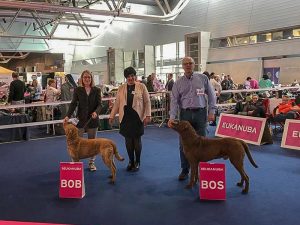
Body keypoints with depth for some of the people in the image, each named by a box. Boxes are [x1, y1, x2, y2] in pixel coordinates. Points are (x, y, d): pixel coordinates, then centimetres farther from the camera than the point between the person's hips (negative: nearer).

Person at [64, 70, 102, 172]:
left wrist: (96, 112, -24)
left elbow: (100, 104, -2)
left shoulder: (97, 90, 3)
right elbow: (73, 104, -5)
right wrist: (68, 116, -18)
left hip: (93, 119, 1)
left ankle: (91, 162, 22)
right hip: (81, 119, -1)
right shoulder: (77, 90, 1)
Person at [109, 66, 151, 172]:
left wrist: (148, 115, -8)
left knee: (137, 140, 2)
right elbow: (117, 103, 11)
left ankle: (137, 162, 18)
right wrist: (112, 116, 7)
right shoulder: (121, 88, 9)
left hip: (137, 117, -2)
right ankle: (131, 161, 22)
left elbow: (147, 102, 0)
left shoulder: (141, 87, 2)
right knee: (128, 140, 7)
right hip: (125, 117, 3)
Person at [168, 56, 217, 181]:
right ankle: (185, 170, 19)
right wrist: (172, 117, -14)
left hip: (200, 113, -1)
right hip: (185, 114, 1)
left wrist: (212, 111, -2)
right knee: (184, 144, 5)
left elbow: (211, 95, 7)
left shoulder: (203, 78, 4)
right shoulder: (178, 82, 5)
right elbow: (174, 100, -2)